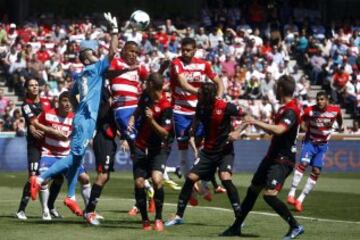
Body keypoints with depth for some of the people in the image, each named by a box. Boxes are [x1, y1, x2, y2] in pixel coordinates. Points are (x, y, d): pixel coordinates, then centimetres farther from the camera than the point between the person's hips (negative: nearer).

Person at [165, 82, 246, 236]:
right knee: (191, 177, -2)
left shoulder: (225, 107, -19)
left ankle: (239, 217, -16)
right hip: (208, 150, 5)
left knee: (225, 178, -26)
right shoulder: (201, 107, -4)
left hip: (225, 150, -5)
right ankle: (179, 216, 10)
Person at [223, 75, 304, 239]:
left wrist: (256, 122, -29)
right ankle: (237, 227, 27)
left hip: (283, 160, -10)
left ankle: (295, 227, -13)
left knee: (269, 194, -22)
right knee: (253, 189, 15)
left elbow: (279, 130, -35)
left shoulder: (291, 111, -19)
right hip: (273, 156, 10)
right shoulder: (285, 108, 12)